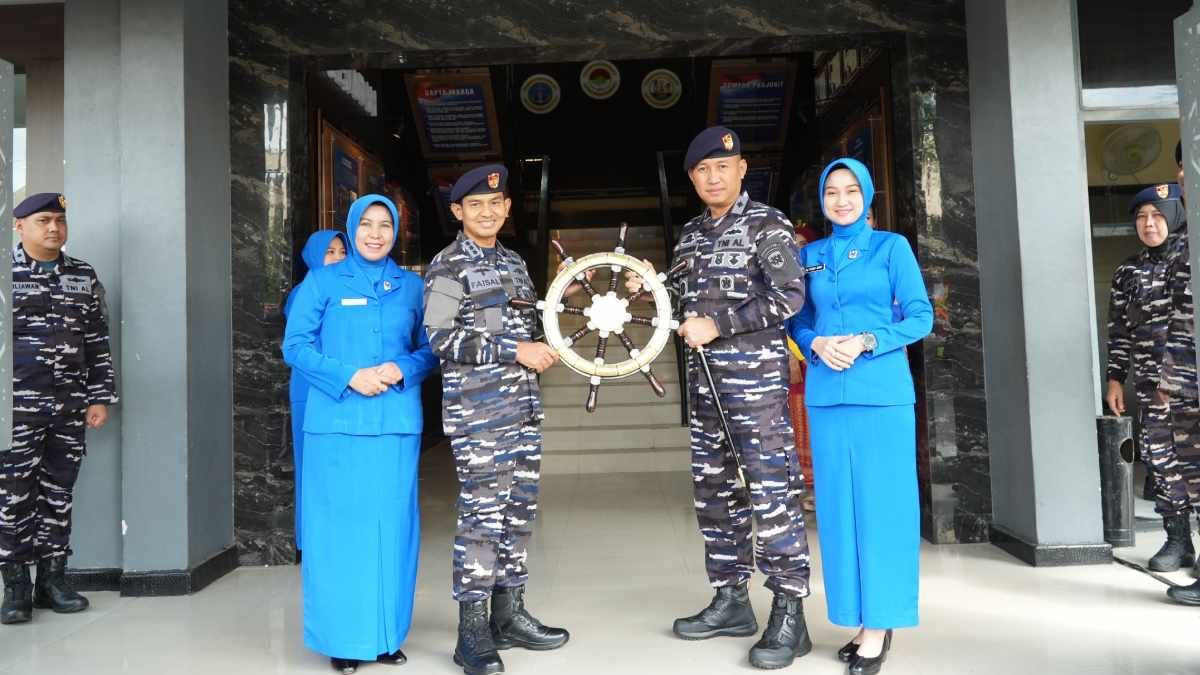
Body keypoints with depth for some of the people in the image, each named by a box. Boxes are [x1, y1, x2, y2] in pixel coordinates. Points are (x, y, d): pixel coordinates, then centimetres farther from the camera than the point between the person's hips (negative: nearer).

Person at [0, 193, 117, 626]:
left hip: (70, 408, 3)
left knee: (58, 497, 9)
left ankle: (52, 580, 19)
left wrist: (100, 398, 6)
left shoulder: (84, 277, 10)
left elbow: (98, 341, 11)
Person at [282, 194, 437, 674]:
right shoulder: (322, 281, 5)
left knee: (392, 525, 6)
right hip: (337, 422, -2)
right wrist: (349, 377, -12)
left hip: (397, 422, 2)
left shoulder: (412, 286, 11)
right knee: (340, 526, 0)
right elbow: (295, 346, 0)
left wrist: (402, 369, -9)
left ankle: (387, 634, 19)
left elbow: (430, 349, 12)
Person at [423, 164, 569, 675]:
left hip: (523, 404, 7)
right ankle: (472, 631, 4)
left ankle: (509, 613, 23)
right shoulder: (448, 266, -4)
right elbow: (440, 339, -13)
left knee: (519, 509, 11)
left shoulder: (514, 263, 18)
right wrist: (515, 351, -17)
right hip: (476, 408, -7)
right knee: (481, 513, -6)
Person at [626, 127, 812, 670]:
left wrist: (718, 326, -16)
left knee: (772, 493, -7)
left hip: (756, 375, -7)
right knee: (713, 492, 10)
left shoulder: (767, 224, -4)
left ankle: (789, 614, 3)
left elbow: (789, 298, -13)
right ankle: (732, 601, 22)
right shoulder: (690, 235, 15)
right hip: (704, 379, 7)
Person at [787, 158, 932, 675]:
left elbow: (921, 317, -1)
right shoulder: (809, 255, 13)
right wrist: (817, 343, -8)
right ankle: (860, 619, 19)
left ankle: (880, 624, 8)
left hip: (882, 392, -3)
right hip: (826, 394, 4)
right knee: (838, 505, 6)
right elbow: (797, 320, 13)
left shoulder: (891, 246, 3)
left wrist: (867, 342, -15)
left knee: (882, 503, -2)